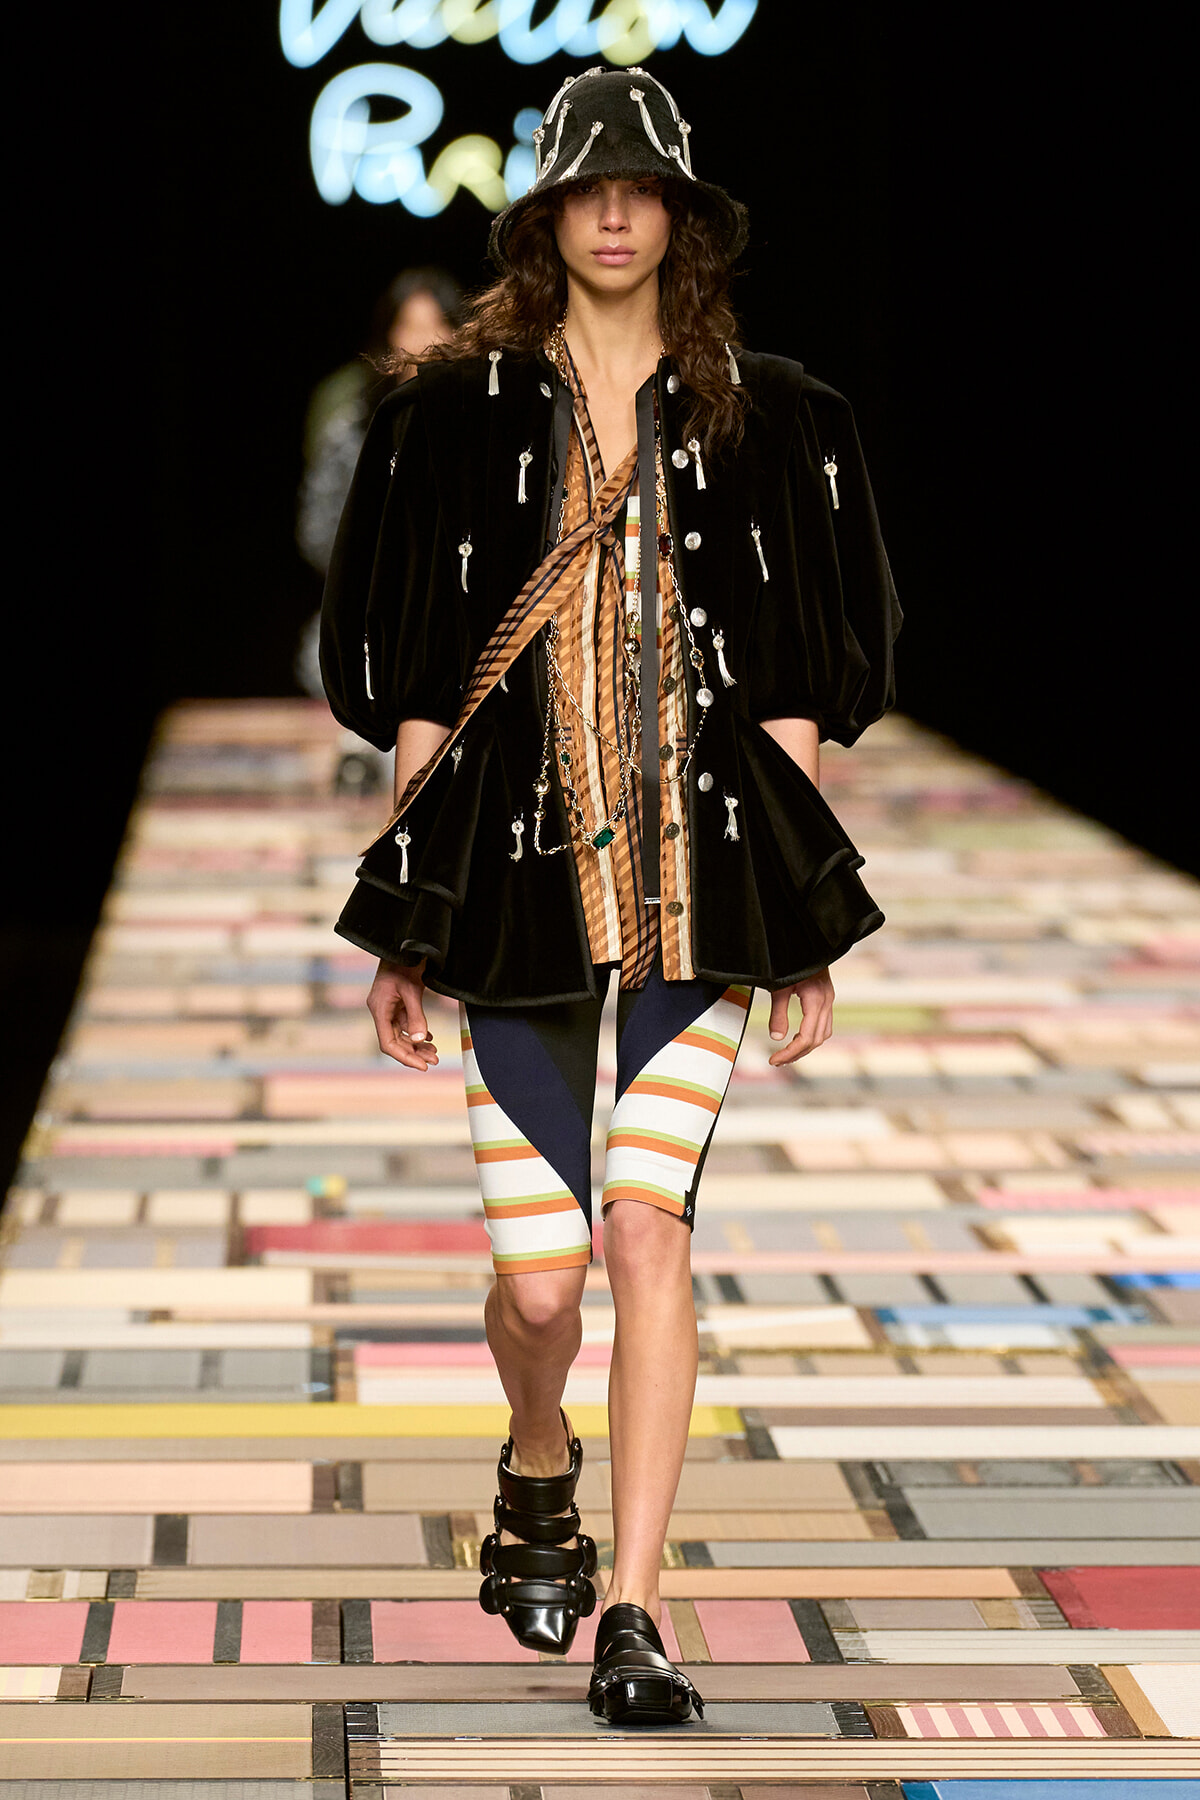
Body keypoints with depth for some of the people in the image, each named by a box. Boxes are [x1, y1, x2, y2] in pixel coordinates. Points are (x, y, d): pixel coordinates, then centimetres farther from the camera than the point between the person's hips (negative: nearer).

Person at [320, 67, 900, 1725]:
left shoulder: (767, 421, 7)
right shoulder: (461, 414, 5)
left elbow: (798, 699, 7)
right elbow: (415, 693, 6)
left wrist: (804, 927, 4)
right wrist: (403, 931, 4)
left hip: (703, 861, 0)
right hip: (516, 863, 0)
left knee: (646, 1224, -14)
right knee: (542, 1277, 0)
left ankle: (630, 1620, -8)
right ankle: (538, 1475, 35)